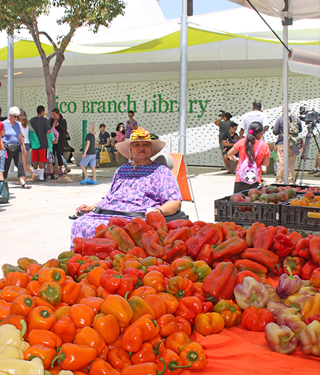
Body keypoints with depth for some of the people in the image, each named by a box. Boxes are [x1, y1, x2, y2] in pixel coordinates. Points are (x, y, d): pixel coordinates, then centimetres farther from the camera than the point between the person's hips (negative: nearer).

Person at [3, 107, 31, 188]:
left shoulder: (17, 124, 11)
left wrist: (23, 146, 20)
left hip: (17, 148, 4)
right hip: (7, 148, -4)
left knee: (20, 164, -6)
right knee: (5, 166, 4)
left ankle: (23, 183, -9)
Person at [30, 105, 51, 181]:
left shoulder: (32, 120, 6)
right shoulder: (45, 120, -9)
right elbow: (48, 131, -15)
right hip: (43, 143, -5)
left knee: (35, 160, 12)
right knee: (42, 161, 0)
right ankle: (41, 177, 2)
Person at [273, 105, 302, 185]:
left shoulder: (280, 119, -8)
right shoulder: (296, 118, 2)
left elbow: (275, 132, -5)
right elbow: (300, 130, 15)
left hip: (282, 144, -3)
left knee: (280, 163, 0)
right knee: (291, 163, 9)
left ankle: (279, 181, 1)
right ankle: (291, 181, 12)